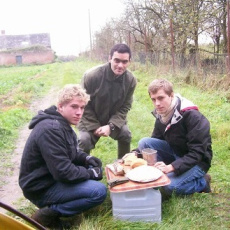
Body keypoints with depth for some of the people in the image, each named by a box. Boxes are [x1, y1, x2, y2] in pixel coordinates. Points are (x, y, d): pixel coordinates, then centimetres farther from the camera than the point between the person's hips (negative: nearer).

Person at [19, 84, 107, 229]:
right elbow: (63, 172, -27)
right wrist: (91, 173, -11)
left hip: (51, 176, 10)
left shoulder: (62, 123, 7)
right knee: (99, 191, -20)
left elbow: (71, 152, 20)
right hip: (42, 188, -10)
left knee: (94, 167, 17)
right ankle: (50, 213, -9)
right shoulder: (50, 130, -25)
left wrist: (86, 158, 0)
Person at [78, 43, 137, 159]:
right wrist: (95, 127, -18)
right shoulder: (91, 75, -26)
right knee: (85, 141, -23)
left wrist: (111, 126, -23)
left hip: (114, 120, 2)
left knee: (126, 134, -18)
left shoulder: (131, 80, -16)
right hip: (90, 120, -2)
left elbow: (125, 107, -9)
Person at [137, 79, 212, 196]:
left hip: (197, 161, -6)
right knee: (144, 142, -14)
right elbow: (154, 142, 5)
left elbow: (197, 153, -27)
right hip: (176, 154, 6)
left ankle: (202, 183, 0)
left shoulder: (192, 116, -25)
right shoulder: (161, 115, -3)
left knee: (169, 186, -29)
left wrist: (171, 167, -38)